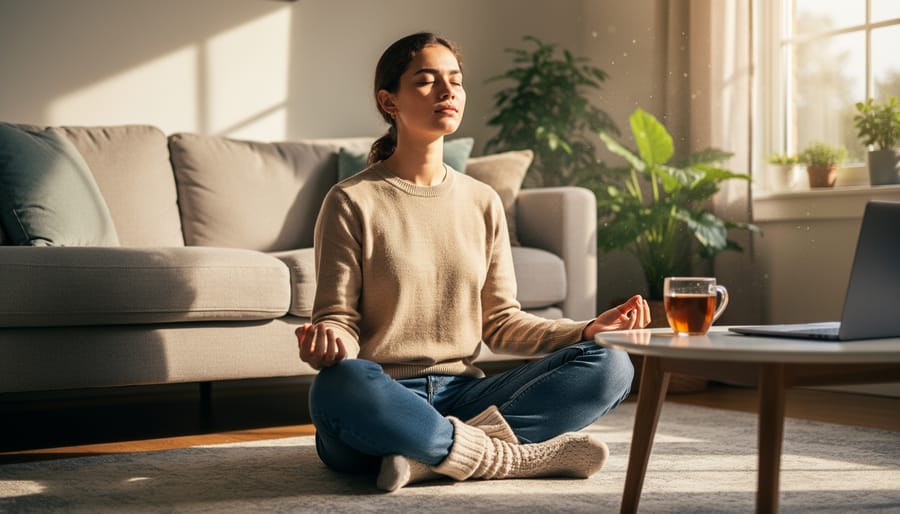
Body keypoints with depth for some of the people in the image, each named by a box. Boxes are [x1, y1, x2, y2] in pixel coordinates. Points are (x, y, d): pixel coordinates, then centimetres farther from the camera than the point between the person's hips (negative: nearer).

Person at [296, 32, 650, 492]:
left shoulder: (483, 202, 12)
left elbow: (500, 323, 13)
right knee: (338, 386, -40)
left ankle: (435, 454, -26)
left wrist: (589, 330, -2)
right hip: (384, 403, -4)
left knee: (610, 364, -14)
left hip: (459, 395, 5)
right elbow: (339, 317, -2)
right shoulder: (352, 203, -1)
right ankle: (516, 457, -24)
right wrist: (327, 341, -27)